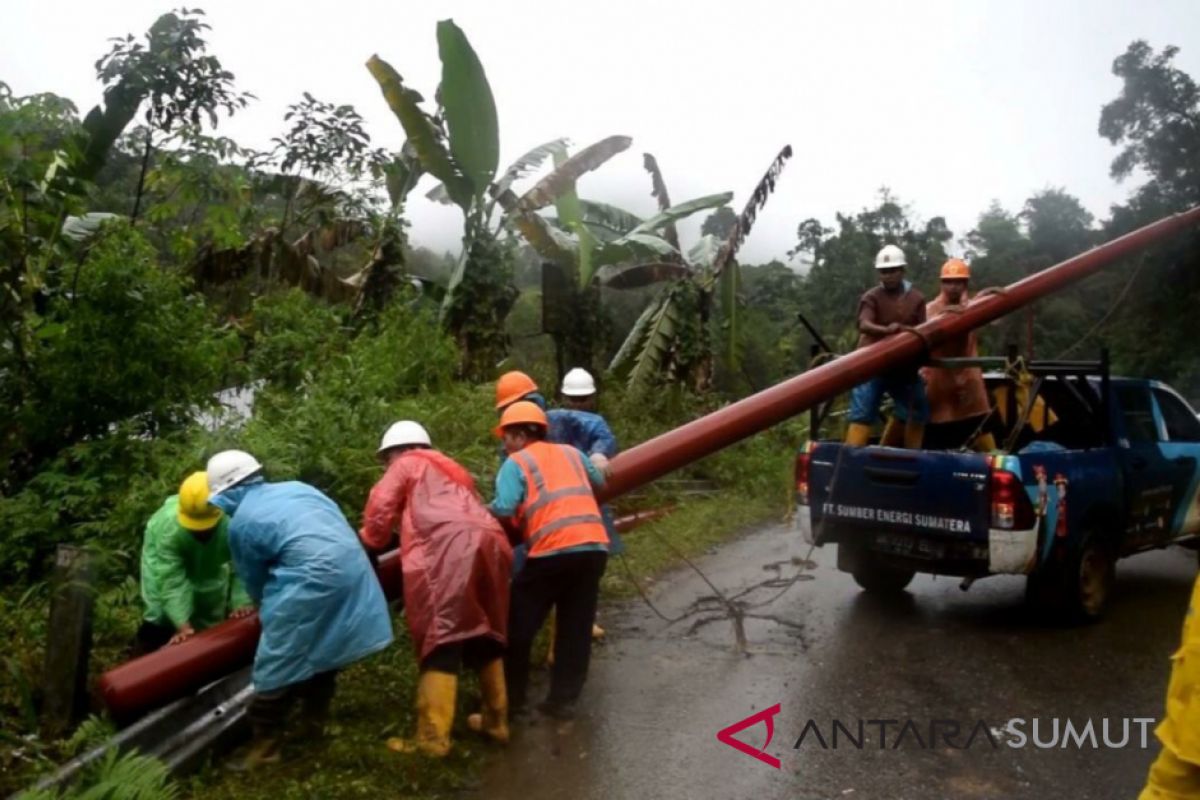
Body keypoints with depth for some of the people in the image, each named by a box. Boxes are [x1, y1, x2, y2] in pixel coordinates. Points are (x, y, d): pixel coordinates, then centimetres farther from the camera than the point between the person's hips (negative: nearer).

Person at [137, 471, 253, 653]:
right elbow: (172, 581, -40)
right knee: (160, 621, -6)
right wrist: (182, 625, -45)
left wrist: (241, 603, -45)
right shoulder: (167, 527, -43)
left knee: (210, 622, 8)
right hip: (164, 560, -2)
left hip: (211, 563, 2)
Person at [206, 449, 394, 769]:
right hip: (353, 568, 7)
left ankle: (266, 742, 15)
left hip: (312, 580, -7)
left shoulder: (241, 522, 5)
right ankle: (316, 720, 36)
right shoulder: (297, 487, 22)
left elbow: (254, 580, 16)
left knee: (279, 662, 7)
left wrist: (267, 606, 37)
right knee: (322, 646, 24)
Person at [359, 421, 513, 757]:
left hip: (448, 548, -7)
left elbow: (380, 507, 11)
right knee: (485, 635, 16)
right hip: (490, 543, 7)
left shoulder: (407, 464, 21)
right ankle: (496, 720, 23)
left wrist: (369, 546, 26)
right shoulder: (453, 471, 40)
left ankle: (432, 738, -9)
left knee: (440, 641, -8)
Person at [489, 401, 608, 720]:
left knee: (518, 625, 12)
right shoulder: (571, 452, 20)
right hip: (595, 546, 5)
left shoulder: (516, 462, 4)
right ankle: (563, 700, 19)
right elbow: (599, 482, 34)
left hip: (553, 550, -5)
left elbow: (503, 510, -9)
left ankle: (512, 697, 21)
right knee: (575, 628, 14)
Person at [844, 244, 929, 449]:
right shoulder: (871, 297, -5)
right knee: (861, 414, -9)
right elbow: (864, 325, -24)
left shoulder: (916, 298, 4)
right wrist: (885, 330, -43)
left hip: (905, 366, 4)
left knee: (918, 413, 15)